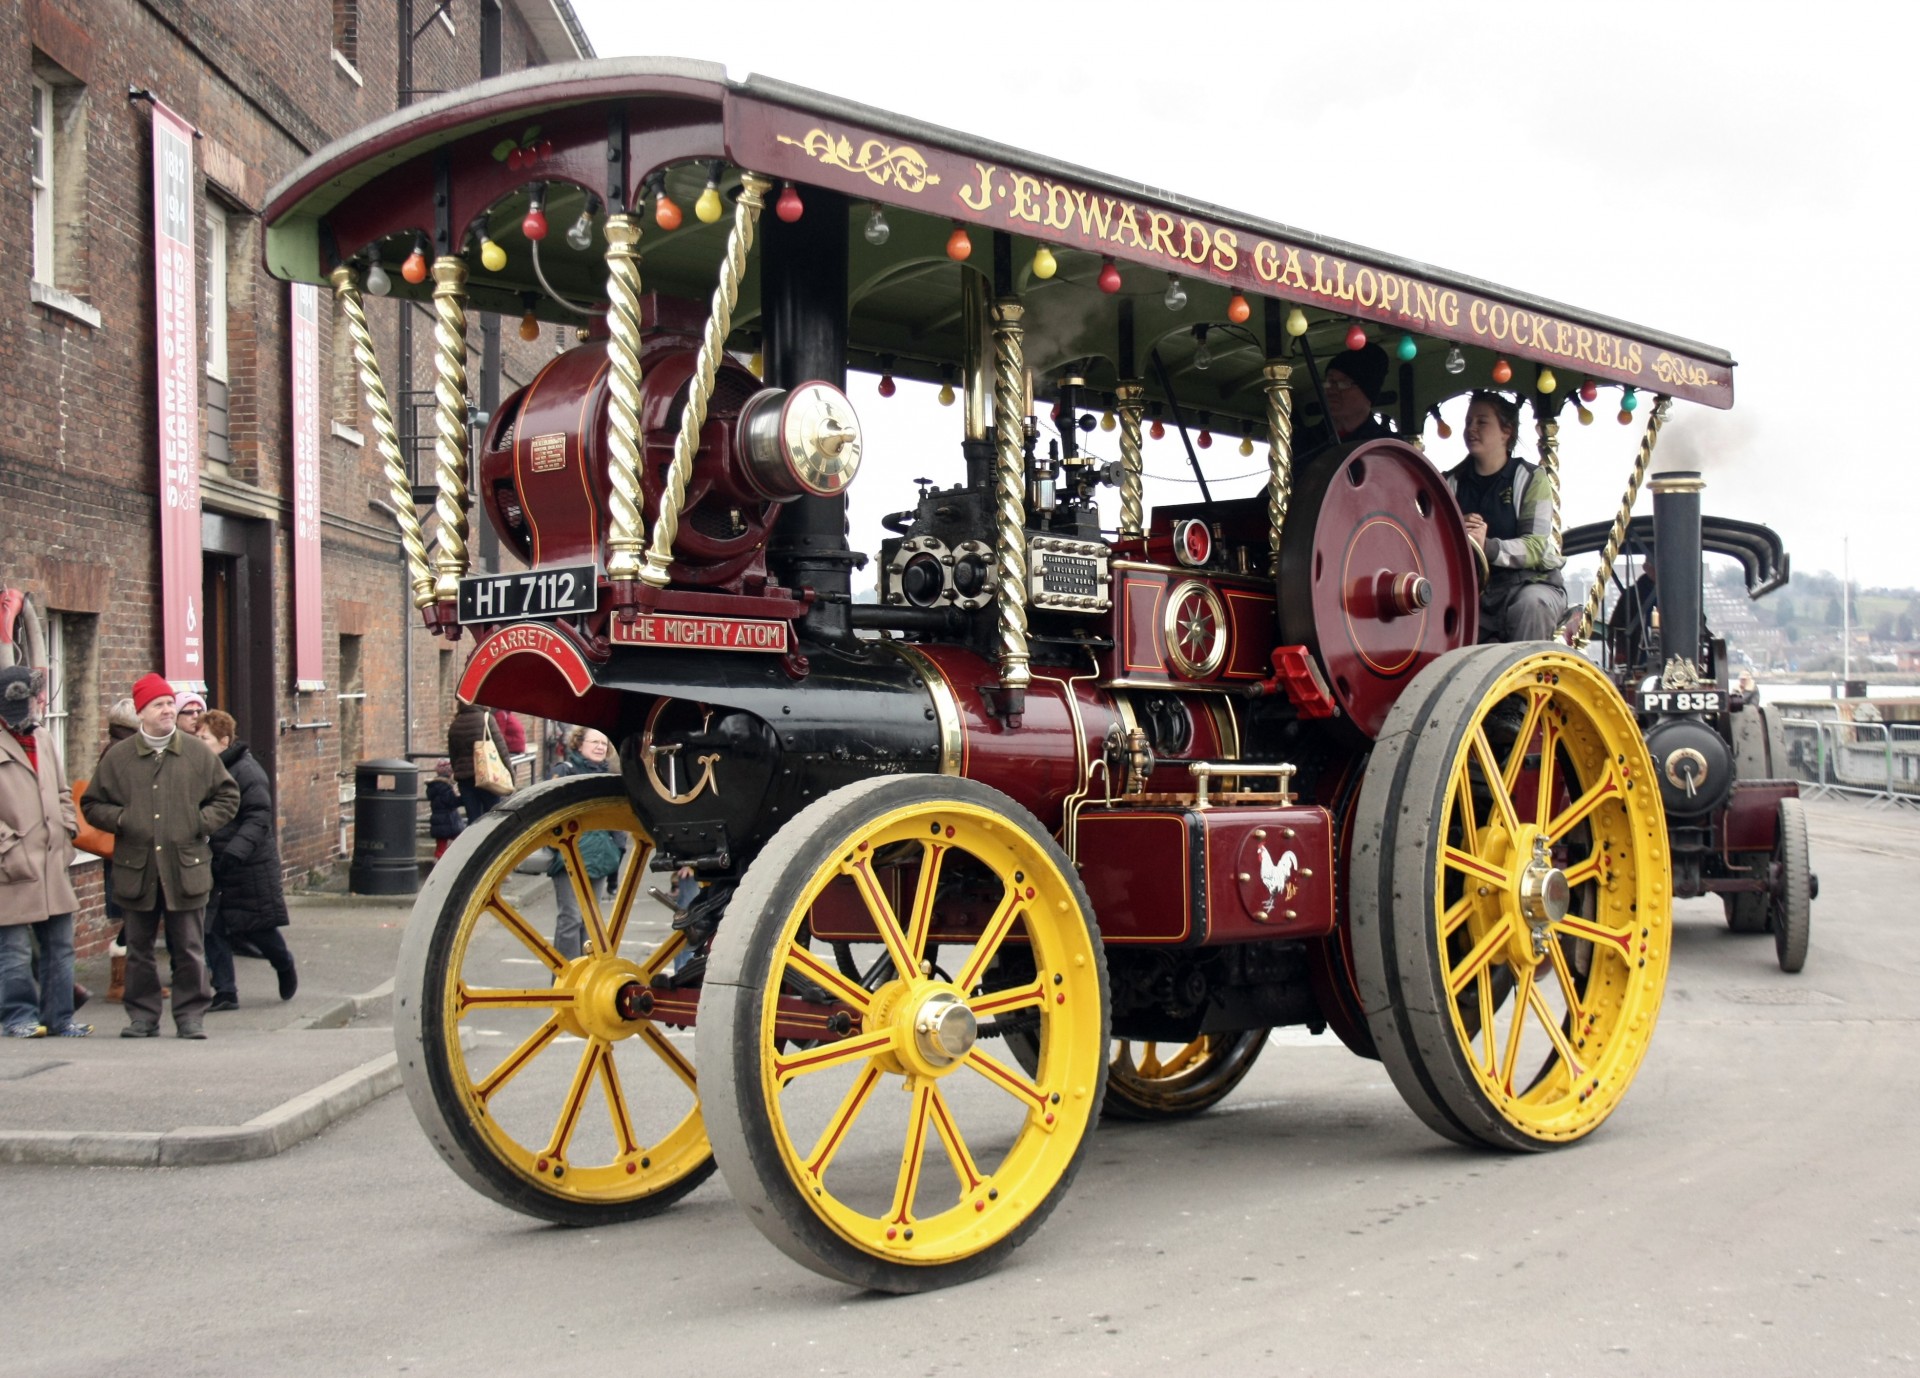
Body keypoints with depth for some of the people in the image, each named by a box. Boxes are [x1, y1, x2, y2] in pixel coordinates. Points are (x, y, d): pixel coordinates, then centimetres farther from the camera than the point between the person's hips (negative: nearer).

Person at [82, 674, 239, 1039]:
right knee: (139, 949, 8)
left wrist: (201, 822, -3)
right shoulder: (117, 757, 4)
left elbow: (228, 797, 11)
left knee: (189, 949, 2)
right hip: (137, 870, 1)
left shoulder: (198, 753, 4)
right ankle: (142, 1015, 19)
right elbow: (91, 805, 12)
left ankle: (191, 1015, 11)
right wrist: (121, 820, -6)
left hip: (186, 869, -1)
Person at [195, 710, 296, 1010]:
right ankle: (225, 992, 8)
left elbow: (259, 818, -19)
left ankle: (285, 968, 33)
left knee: (256, 926, 5)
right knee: (213, 928, 1)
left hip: (250, 865, -6)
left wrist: (235, 851, -31)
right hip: (212, 864, 6)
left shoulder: (247, 771, -14)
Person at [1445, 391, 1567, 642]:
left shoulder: (1530, 478, 0)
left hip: (1529, 581, -2)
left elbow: (1535, 547, -12)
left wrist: (1488, 547, -31)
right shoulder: (1454, 482, 12)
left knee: (1531, 603, -36)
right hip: (1472, 590, 3)